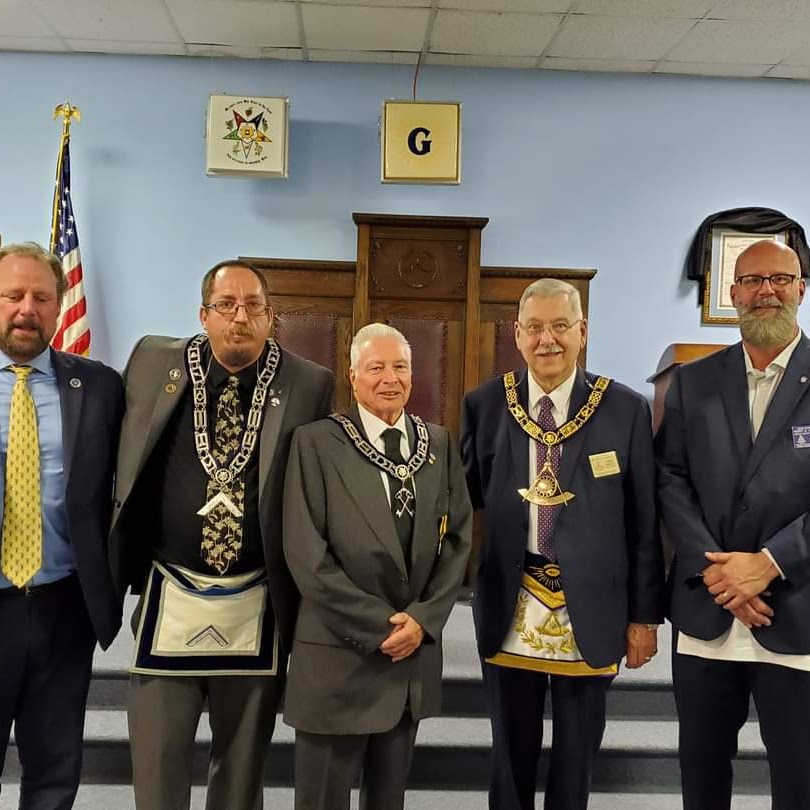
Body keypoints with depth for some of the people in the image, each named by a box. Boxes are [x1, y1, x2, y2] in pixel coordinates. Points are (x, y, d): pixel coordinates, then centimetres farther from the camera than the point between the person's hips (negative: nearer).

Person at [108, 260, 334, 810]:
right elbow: (127, 467, 10)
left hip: (257, 605, 0)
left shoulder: (309, 385, -5)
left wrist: (304, 596, 4)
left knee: (243, 759, 16)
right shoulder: (154, 361, -1)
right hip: (169, 598, 1)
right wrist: (125, 564, 10)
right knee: (156, 759, 9)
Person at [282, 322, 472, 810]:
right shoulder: (317, 443, -7)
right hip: (339, 652, -3)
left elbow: (458, 540, 5)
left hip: (416, 649, 4)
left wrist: (424, 618, -6)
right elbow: (306, 552, -12)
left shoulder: (439, 443, 6)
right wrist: (377, 624, -13)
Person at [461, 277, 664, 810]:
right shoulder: (485, 405, -2)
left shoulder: (626, 410, -5)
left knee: (577, 761, 17)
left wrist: (645, 614, 0)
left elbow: (644, 521, -2)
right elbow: (467, 498, 6)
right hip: (510, 616, 1)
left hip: (589, 618, 0)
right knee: (511, 759, 18)